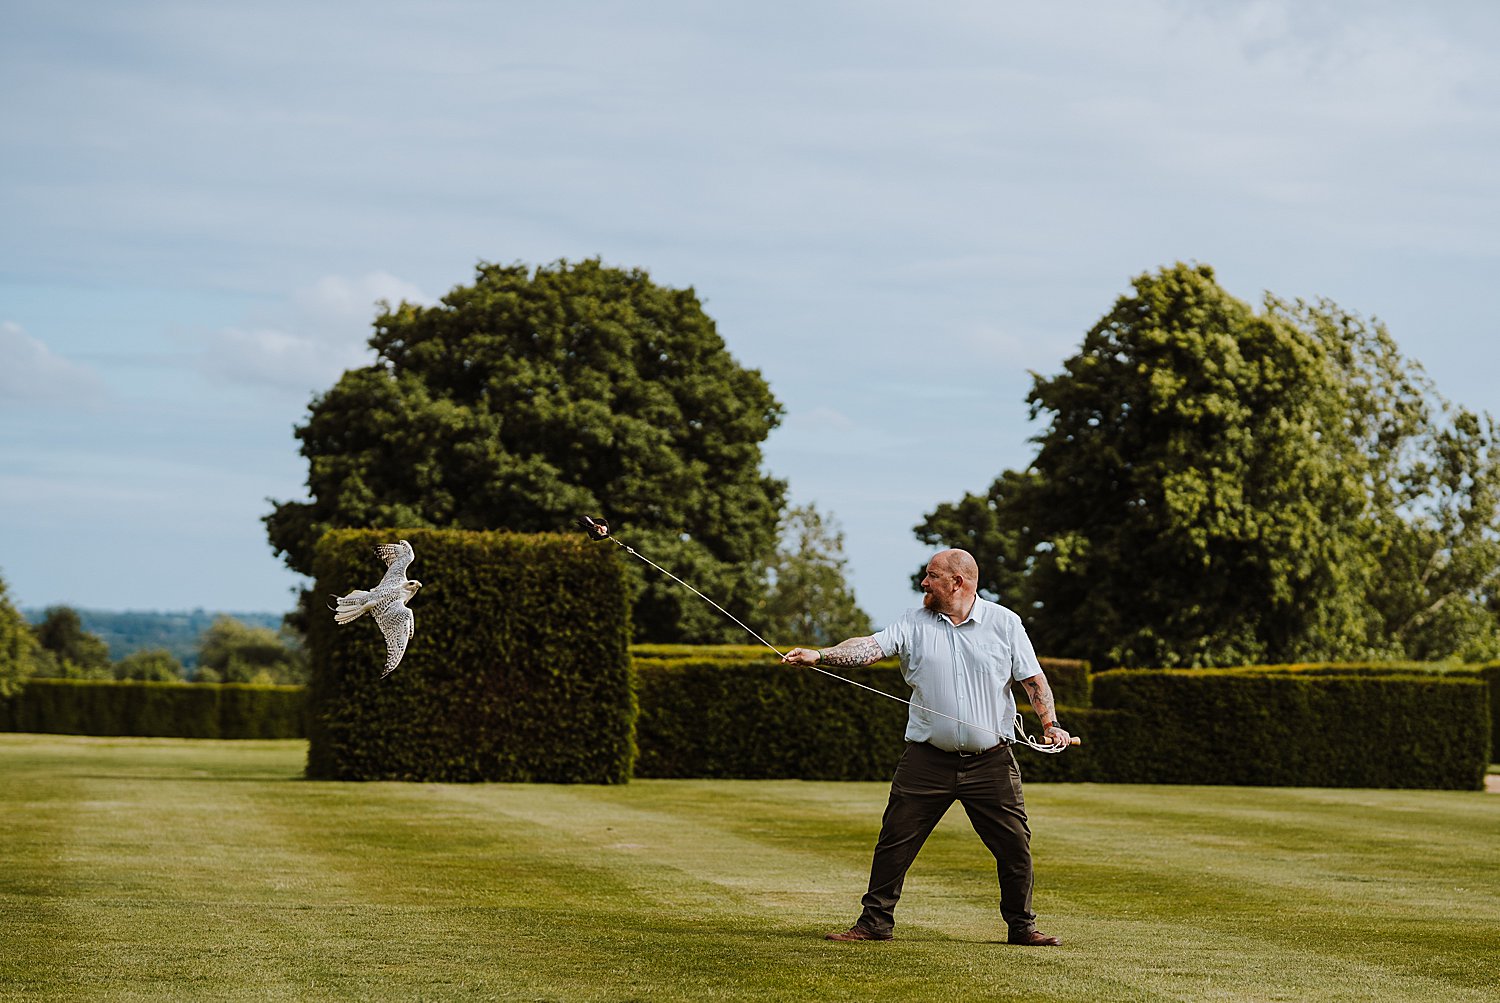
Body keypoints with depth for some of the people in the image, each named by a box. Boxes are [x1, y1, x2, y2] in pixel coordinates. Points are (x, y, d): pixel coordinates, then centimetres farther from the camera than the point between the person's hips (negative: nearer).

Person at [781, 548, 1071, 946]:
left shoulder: (1004, 623, 3)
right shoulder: (914, 623, 4)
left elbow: (1033, 679, 5)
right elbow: (871, 647, -8)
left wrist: (1049, 723, -9)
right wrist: (819, 655, -24)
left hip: (991, 763, -1)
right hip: (927, 760, 1)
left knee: (1015, 845, 1)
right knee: (895, 841, -1)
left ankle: (1022, 925, 17)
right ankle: (876, 921, 11)